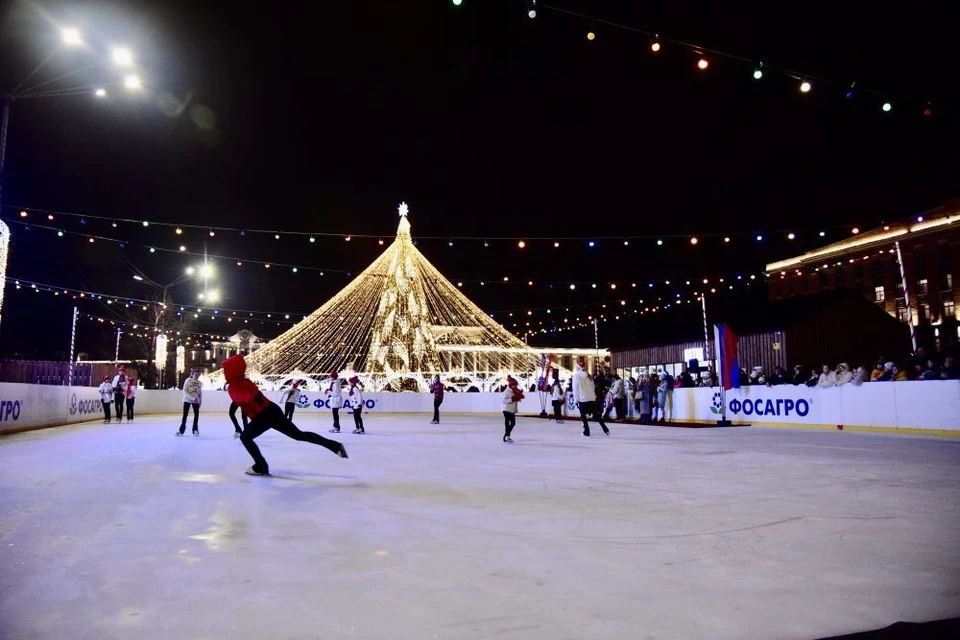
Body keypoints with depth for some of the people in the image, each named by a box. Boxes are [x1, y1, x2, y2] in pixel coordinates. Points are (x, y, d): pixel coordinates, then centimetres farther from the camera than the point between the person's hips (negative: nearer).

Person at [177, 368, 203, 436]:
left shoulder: (200, 383, 2)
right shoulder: (188, 380, -9)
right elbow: (185, 391, -13)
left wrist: (200, 401, 1)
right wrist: (193, 398, -20)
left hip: (196, 401, 3)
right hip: (187, 400, -3)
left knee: (196, 414, 2)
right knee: (185, 415, -1)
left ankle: (195, 429, 16)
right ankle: (181, 430, 7)